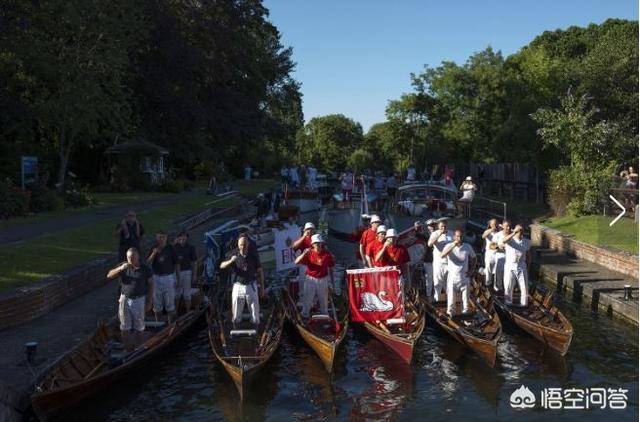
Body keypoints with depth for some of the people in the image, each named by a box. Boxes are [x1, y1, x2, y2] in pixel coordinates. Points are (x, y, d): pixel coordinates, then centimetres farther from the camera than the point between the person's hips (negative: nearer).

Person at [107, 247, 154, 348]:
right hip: (125, 299, 1)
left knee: (139, 327, 8)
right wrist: (120, 268, -24)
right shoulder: (123, 266, -3)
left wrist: (149, 302, -1)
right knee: (125, 327, 8)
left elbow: (150, 285, 1)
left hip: (139, 300, -1)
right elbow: (109, 275, -9)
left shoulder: (145, 269, -6)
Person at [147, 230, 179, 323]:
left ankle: (170, 322, 13)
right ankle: (157, 323, 21)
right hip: (156, 277, 2)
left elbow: (176, 263, 2)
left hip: (169, 277, -2)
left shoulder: (170, 248, -4)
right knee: (157, 302, 9)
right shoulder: (154, 248, 1)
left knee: (170, 301, 3)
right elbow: (148, 263, -5)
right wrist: (153, 253, -21)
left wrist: (178, 277, 0)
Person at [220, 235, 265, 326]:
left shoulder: (254, 257, -1)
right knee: (236, 315, 6)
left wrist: (262, 288, 2)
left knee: (255, 313, 3)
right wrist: (231, 261, -34)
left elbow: (260, 272, 5)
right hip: (238, 287, 0)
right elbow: (222, 266, -14)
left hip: (251, 287, 0)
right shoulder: (234, 257, -2)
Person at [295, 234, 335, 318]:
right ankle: (304, 316, 14)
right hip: (310, 279, -1)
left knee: (324, 301, 12)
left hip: (323, 280, 1)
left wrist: (332, 282, 2)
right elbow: (297, 262, -14)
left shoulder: (327, 254, -5)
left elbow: (331, 269, 2)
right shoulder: (309, 253, -6)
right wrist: (304, 253, -29)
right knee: (308, 300, 3)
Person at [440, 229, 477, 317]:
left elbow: (473, 258, 12)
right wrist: (452, 246, -33)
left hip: (464, 276, 2)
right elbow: (442, 256, -28)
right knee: (451, 296, 5)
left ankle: (465, 312, 24)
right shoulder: (449, 246, -10)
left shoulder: (467, 247, -4)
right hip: (452, 276, -2)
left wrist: (471, 270, 1)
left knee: (465, 296, 10)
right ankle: (450, 313, 19)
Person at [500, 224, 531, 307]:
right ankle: (508, 305, 19)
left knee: (525, 287, 4)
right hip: (509, 267, -3)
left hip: (521, 268, 3)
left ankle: (524, 305, 20)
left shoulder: (526, 242, 3)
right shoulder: (509, 240, -9)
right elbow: (503, 241, -35)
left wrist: (527, 266, 9)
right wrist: (513, 233, -44)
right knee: (508, 287, 4)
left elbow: (528, 255, 12)